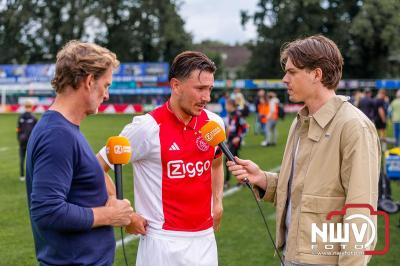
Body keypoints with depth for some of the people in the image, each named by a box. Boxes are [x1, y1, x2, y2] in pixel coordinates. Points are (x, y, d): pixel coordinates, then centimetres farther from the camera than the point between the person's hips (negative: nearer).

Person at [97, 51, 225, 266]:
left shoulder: (214, 123, 3)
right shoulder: (148, 127, -15)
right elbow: (97, 169, -9)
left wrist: (217, 202, 13)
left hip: (205, 239, 6)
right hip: (164, 244, -5)